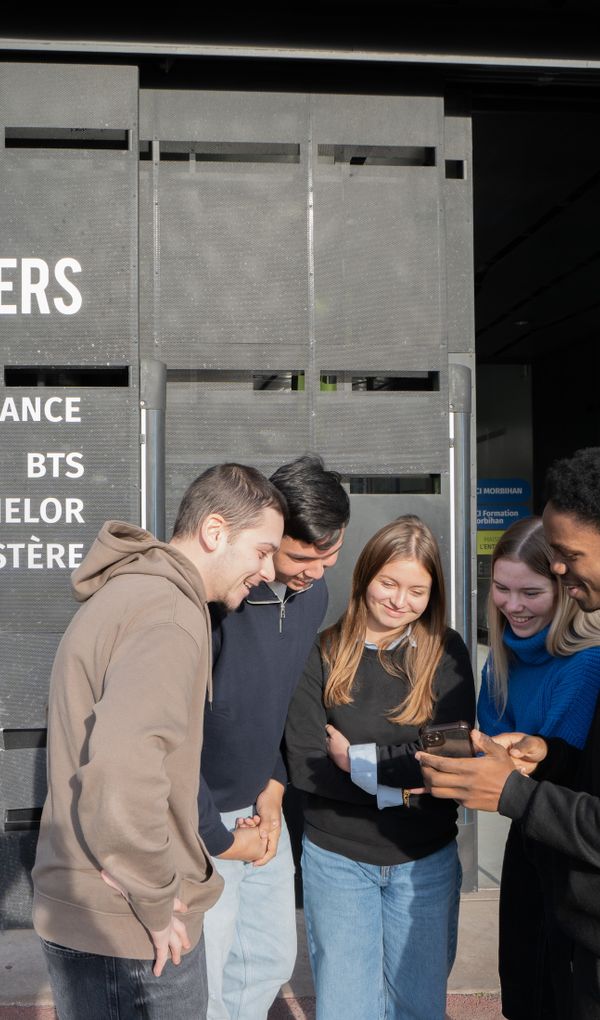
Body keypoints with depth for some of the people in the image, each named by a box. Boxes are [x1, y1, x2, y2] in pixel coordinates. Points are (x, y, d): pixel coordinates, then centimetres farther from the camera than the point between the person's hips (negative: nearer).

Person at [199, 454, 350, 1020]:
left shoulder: (311, 591, -3)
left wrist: (275, 784, 1)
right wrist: (218, 837, -15)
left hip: (258, 809, 7)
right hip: (200, 819, -7)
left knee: (272, 958, 20)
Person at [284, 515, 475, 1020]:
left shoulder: (447, 653, -6)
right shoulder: (325, 653, -8)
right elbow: (303, 764, -13)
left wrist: (357, 758, -15)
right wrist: (397, 788, -17)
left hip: (425, 860, 1)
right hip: (336, 857, 0)